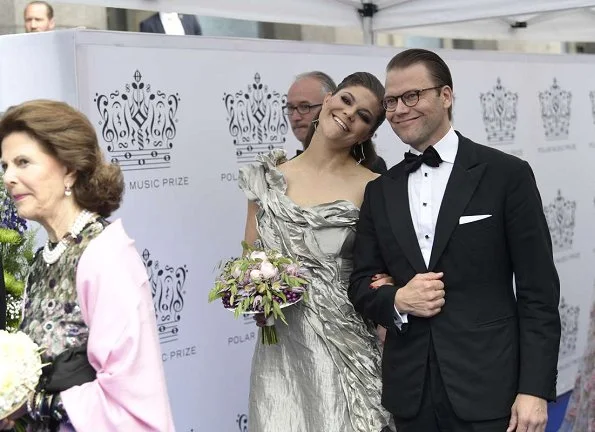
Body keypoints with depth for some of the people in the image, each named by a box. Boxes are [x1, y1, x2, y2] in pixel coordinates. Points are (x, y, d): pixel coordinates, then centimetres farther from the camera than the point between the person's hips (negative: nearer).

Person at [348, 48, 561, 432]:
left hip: (487, 390, -4)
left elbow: (539, 292, -5)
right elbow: (361, 284, 11)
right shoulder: (380, 191, 9)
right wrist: (397, 299, -10)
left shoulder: (507, 175, -4)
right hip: (411, 394, 4)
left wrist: (536, 389, -11)